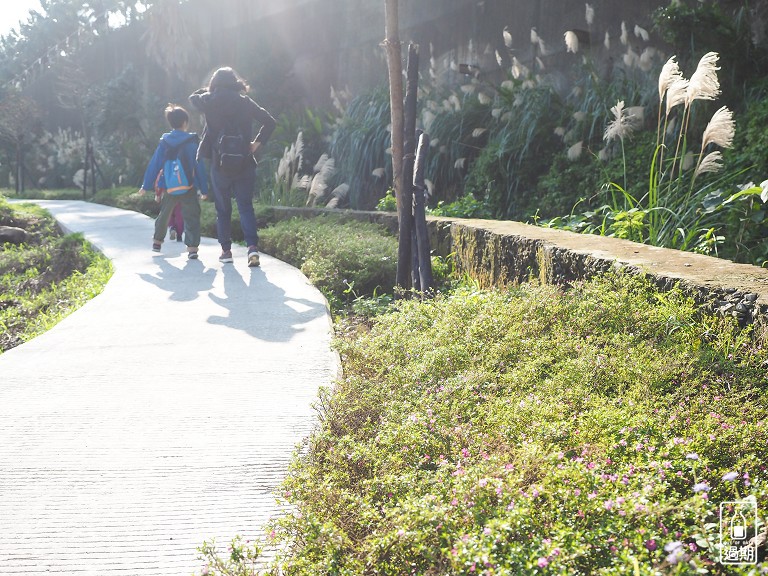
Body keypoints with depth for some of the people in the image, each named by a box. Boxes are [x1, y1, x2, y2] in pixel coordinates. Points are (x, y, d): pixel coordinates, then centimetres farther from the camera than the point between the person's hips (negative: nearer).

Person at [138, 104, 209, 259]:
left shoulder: (164, 142, 1)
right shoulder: (192, 142, -7)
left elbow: (154, 164, 3)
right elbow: (199, 166, -6)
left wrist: (146, 186, 10)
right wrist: (204, 189, -1)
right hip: (189, 188, -3)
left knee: (164, 214, 22)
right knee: (191, 216, 0)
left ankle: (157, 241, 36)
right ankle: (192, 247, -12)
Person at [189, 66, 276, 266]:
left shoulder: (211, 101, -1)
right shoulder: (245, 102, 1)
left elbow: (193, 98, 21)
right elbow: (269, 122, -3)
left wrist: (209, 88, 31)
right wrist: (257, 143, 2)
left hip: (220, 162, 0)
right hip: (245, 162, 1)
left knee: (223, 208, 12)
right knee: (245, 205, 4)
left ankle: (226, 250, 14)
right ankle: (252, 246, -13)